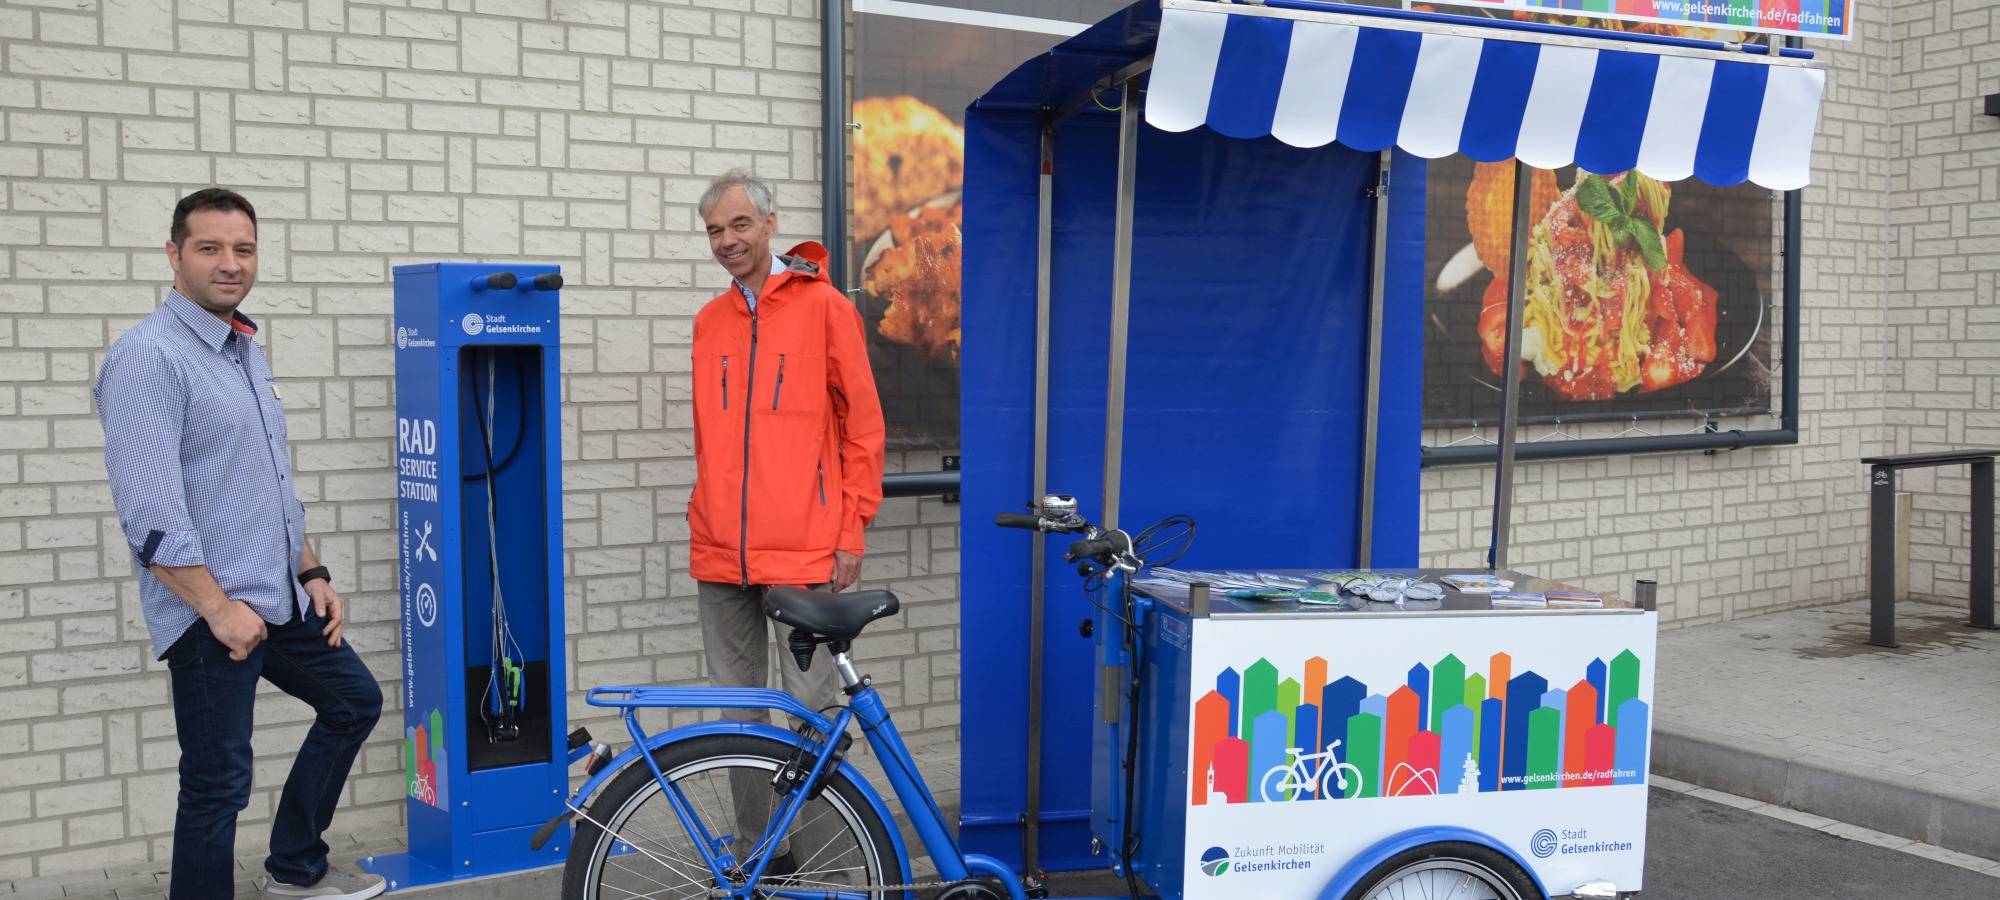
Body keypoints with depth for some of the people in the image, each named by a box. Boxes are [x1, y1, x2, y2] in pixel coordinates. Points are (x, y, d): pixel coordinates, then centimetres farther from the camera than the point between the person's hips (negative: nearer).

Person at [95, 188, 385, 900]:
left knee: (354, 702, 20)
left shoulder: (247, 351, 13)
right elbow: (149, 512, -22)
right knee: (219, 784, -2)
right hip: (213, 616, -9)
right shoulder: (148, 356, -15)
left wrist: (310, 573, 16)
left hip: (282, 600, 9)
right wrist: (219, 608, -21)